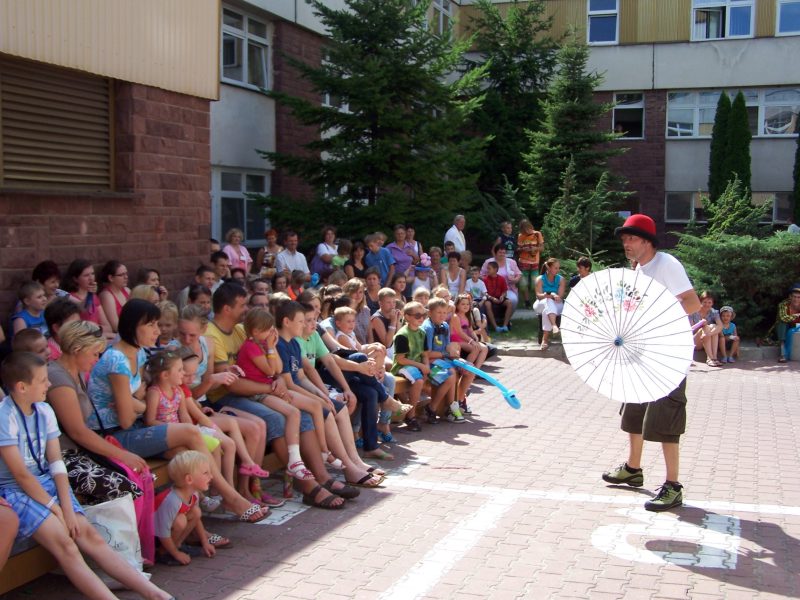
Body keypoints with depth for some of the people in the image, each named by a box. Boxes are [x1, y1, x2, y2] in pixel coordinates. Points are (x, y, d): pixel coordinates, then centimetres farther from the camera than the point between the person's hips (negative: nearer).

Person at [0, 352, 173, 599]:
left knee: (89, 535, -8)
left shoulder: (44, 411, 4)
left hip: (45, 482, 5)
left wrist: (67, 508, -9)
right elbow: (21, 474, -16)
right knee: (65, 543, -24)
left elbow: (56, 462, 2)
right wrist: (55, 508, -13)